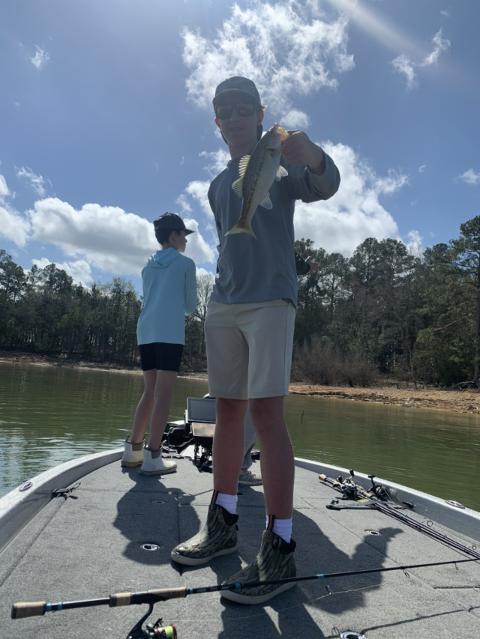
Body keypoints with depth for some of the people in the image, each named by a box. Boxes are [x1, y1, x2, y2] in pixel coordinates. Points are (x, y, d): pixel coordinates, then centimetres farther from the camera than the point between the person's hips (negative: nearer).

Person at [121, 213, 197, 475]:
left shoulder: (148, 266, 22)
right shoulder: (185, 263, 6)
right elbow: (190, 305, 8)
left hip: (145, 332, 6)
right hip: (170, 332, -6)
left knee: (150, 392, 13)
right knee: (163, 393, -7)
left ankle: (133, 450, 15)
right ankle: (153, 457, -10)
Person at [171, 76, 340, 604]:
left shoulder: (279, 163, 6)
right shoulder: (217, 185, 23)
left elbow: (324, 188, -14)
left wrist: (314, 159, -35)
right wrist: (229, 285, 12)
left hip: (271, 300, -5)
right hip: (222, 304, 6)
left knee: (265, 409, -14)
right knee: (228, 408, 5)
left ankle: (279, 546, -7)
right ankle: (223, 520, 16)